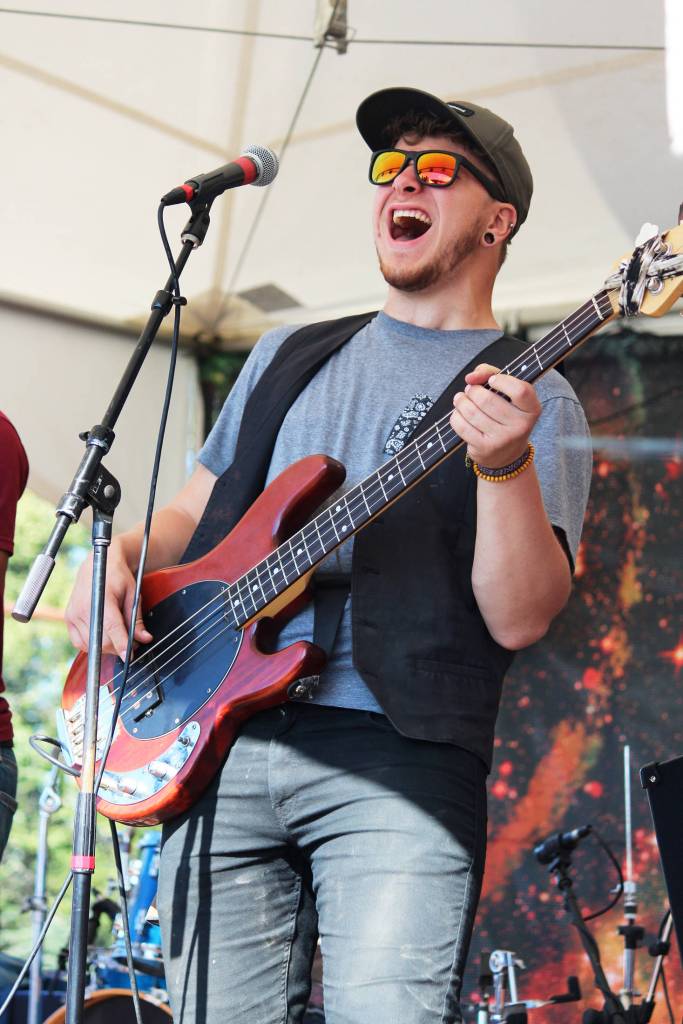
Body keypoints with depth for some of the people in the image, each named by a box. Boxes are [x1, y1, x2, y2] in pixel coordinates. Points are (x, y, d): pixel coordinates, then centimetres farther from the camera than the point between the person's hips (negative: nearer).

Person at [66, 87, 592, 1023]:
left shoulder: (537, 400, 5)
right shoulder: (291, 354, 22)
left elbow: (517, 620, -7)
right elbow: (194, 512, 25)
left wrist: (506, 465, -22)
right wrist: (118, 556, 4)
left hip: (398, 753, -4)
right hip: (218, 743, 4)